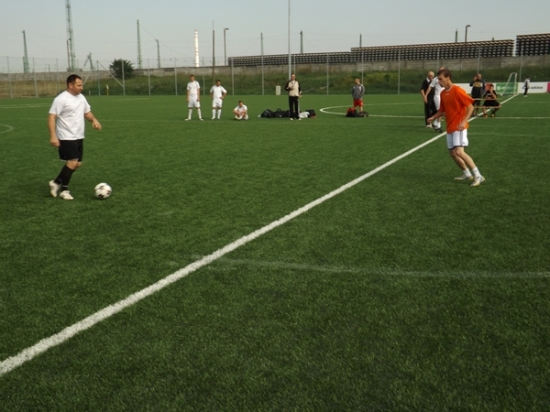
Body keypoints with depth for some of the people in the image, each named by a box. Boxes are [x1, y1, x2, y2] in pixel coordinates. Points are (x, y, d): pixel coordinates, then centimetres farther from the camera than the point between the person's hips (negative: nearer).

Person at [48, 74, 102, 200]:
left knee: (77, 164, 10)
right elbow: (51, 117, -17)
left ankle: (56, 182, 27)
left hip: (79, 137, 8)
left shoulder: (81, 97, 9)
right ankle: (64, 190, 5)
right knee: (72, 162, -12)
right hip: (66, 137, -8)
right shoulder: (61, 99, -14)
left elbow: (87, 112, 20)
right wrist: (53, 136, -25)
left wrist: (94, 120, -3)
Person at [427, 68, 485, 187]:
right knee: (452, 153, 11)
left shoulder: (457, 91, -14)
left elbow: (470, 106, -14)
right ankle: (467, 174, 29)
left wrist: (464, 121, -24)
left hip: (459, 127, -8)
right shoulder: (443, 93, 9)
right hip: (450, 127, 8)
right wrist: (433, 117, 3)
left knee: (459, 152, -20)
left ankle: (478, 176, -12)